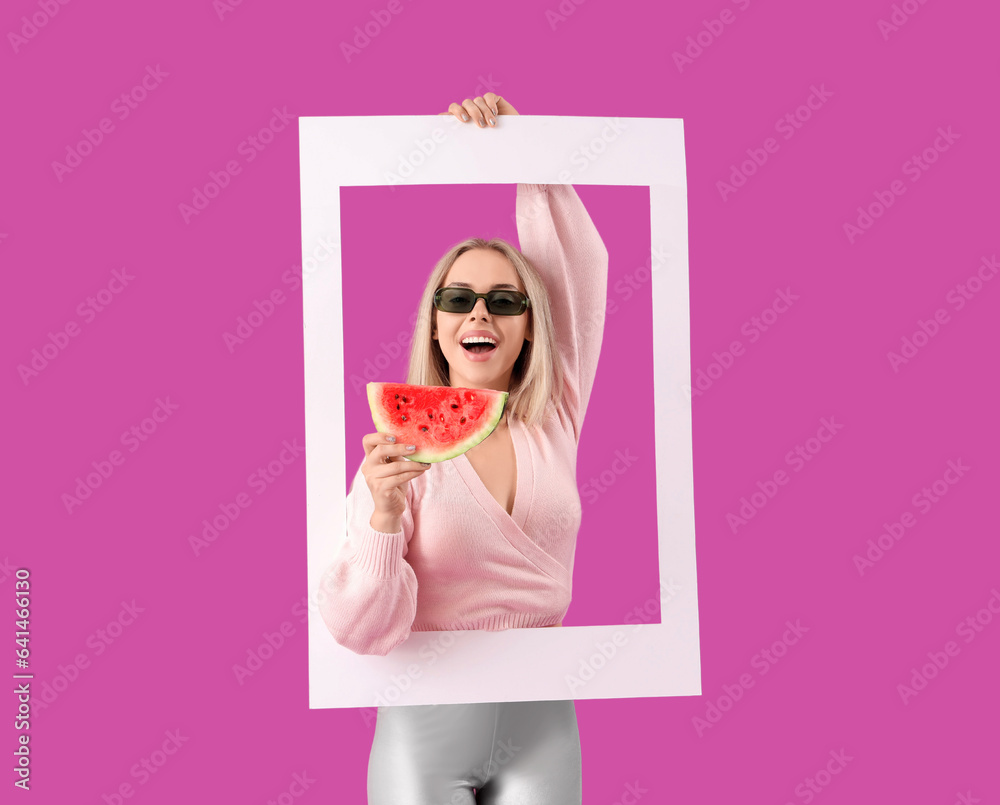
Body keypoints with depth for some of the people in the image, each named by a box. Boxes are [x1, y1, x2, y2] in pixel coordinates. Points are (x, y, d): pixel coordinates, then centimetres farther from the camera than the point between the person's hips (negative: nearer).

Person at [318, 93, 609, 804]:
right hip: (427, 725, -2)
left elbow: (580, 264, -5)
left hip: (543, 722, 3)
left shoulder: (554, 420, -2)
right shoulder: (400, 447, -11)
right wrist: (385, 516, -32)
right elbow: (364, 631, -16)